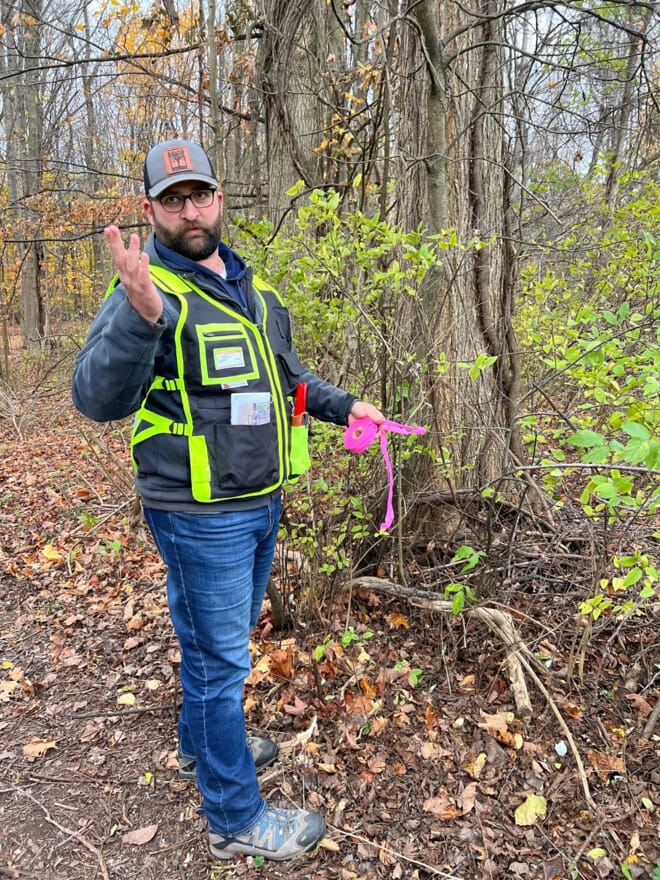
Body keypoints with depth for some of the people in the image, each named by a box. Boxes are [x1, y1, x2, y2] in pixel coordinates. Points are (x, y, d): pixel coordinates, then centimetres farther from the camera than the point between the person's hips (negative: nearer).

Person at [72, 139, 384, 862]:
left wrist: (344, 406, 10)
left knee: (224, 641, 24)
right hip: (201, 517, -8)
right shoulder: (148, 291, -14)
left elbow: (287, 377, 23)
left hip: (261, 505, 8)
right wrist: (141, 316, -44)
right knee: (218, 658, 5)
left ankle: (202, 745, 48)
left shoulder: (252, 289, 11)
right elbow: (97, 398, -29)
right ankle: (236, 817, 24)